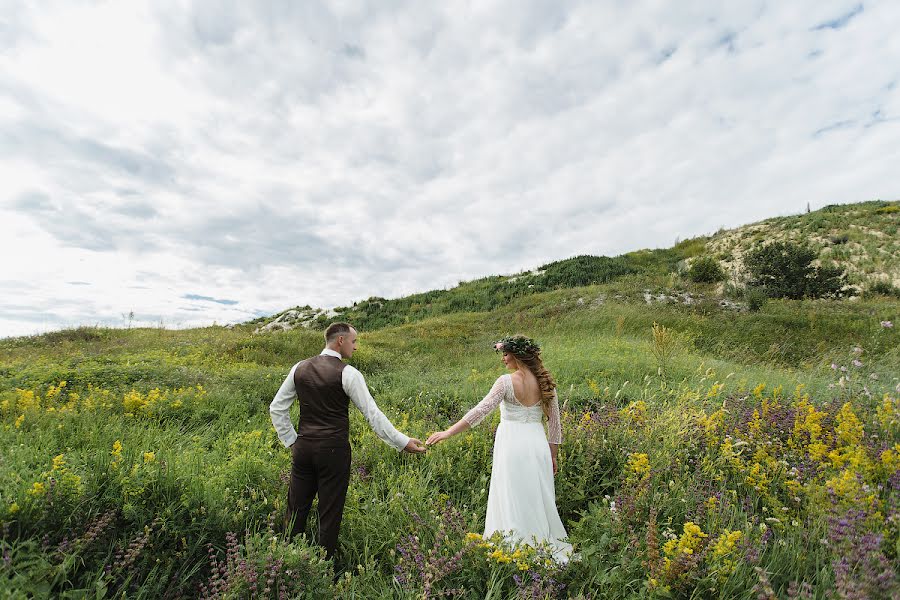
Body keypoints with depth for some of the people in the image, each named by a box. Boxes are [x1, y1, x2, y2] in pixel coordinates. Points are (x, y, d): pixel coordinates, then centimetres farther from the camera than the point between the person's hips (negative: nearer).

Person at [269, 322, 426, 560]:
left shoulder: (299, 368, 4)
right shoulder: (348, 373, -12)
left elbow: (276, 408, 9)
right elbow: (372, 414, -13)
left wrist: (290, 440, 14)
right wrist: (403, 442, -8)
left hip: (303, 448, 5)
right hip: (333, 451, -5)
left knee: (297, 509, 18)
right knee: (329, 514, 10)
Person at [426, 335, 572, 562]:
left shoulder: (506, 382, -14)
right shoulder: (546, 383, 2)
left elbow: (481, 411, -18)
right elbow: (554, 423, 7)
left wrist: (448, 432, -14)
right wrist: (553, 455, 19)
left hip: (512, 445, -5)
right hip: (538, 444, 5)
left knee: (512, 502, 7)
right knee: (538, 499, 18)